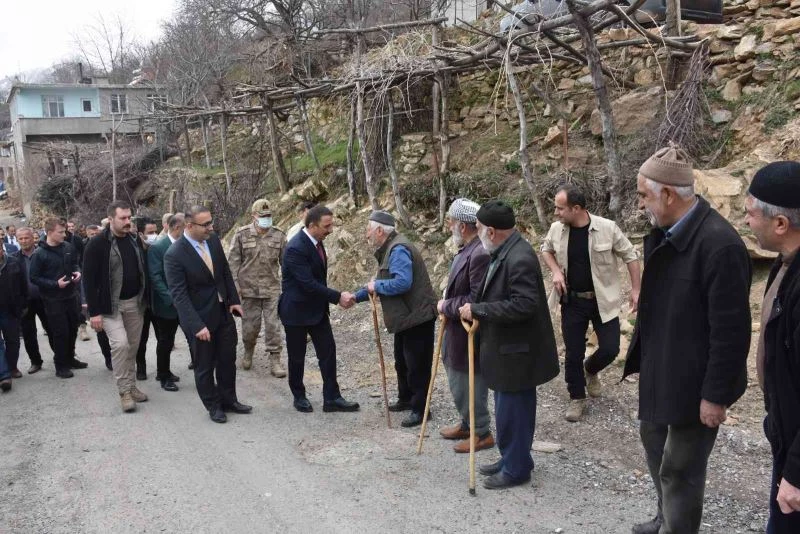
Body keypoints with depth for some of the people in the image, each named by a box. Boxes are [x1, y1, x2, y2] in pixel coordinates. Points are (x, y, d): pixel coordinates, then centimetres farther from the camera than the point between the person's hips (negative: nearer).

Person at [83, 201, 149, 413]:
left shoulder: (134, 240, 5)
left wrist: (145, 300, 11)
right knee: (120, 343, -17)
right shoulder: (97, 243, -12)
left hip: (135, 302, 6)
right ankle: (124, 391, -4)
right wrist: (94, 312, -16)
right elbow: (89, 279, -12)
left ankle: (131, 386, 25)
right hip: (110, 305, -5)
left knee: (133, 346, 11)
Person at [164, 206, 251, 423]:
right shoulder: (174, 254, -22)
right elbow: (179, 295, -22)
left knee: (227, 359, 17)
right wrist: (197, 326, -26)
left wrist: (234, 300, 5)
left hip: (223, 312, 6)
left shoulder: (214, 240, -3)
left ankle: (228, 400, 34)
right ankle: (213, 406, 29)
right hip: (200, 318, -6)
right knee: (205, 366, 10)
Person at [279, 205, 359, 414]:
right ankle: (299, 397, 26)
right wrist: (338, 297, -27)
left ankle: (332, 398, 11)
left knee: (328, 351, 5)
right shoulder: (295, 248, -26)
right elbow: (308, 283, -29)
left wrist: (334, 298, 16)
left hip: (317, 308, 8)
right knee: (297, 357, 9)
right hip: (296, 311, -8)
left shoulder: (315, 241, 1)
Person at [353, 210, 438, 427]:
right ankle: (405, 399, 37)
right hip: (405, 317, 11)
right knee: (402, 361, 22)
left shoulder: (398, 250, -21)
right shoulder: (388, 249, 13)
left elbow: (402, 283, -32)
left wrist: (376, 286, -18)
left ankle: (419, 409, 8)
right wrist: (356, 297, 17)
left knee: (417, 365, -2)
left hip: (418, 316, -11)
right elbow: (382, 283, 21)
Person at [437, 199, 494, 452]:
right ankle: (467, 424, 40)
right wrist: (446, 303, 2)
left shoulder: (480, 254, -26)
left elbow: (476, 300, -28)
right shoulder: (466, 249, 5)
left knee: (469, 384, 6)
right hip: (457, 331, 10)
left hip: (469, 334, -10)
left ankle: (482, 433, 23)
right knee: (458, 381, 22)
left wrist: (446, 307, -16)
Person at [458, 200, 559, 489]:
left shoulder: (519, 259, -23)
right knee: (508, 408, 20)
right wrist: (475, 309, 5)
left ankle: (516, 469, 17)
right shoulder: (502, 253, 7)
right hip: (505, 347, 10)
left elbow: (523, 305, -29)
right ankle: (512, 458, 34)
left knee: (512, 410, 3)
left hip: (516, 351, -10)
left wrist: (477, 310, -24)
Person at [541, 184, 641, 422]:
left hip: (602, 301, -2)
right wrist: (556, 271, -5)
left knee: (610, 348, -1)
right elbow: (546, 250, 13)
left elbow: (630, 256, -6)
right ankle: (577, 399, 25)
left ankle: (590, 370, 34)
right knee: (573, 353, 6)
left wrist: (636, 290, -7)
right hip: (572, 301, 2)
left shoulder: (607, 228, -17)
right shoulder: (556, 229, -7)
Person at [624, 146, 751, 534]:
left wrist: (716, 395, -19)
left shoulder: (719, 244, -26)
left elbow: (731, 331, -24)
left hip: (693, 382, -9)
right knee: (654, 439, 26)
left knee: (679, 471, 4)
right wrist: (642, 358, 15)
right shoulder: (662, 234, 1)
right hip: (660, 371, 9)